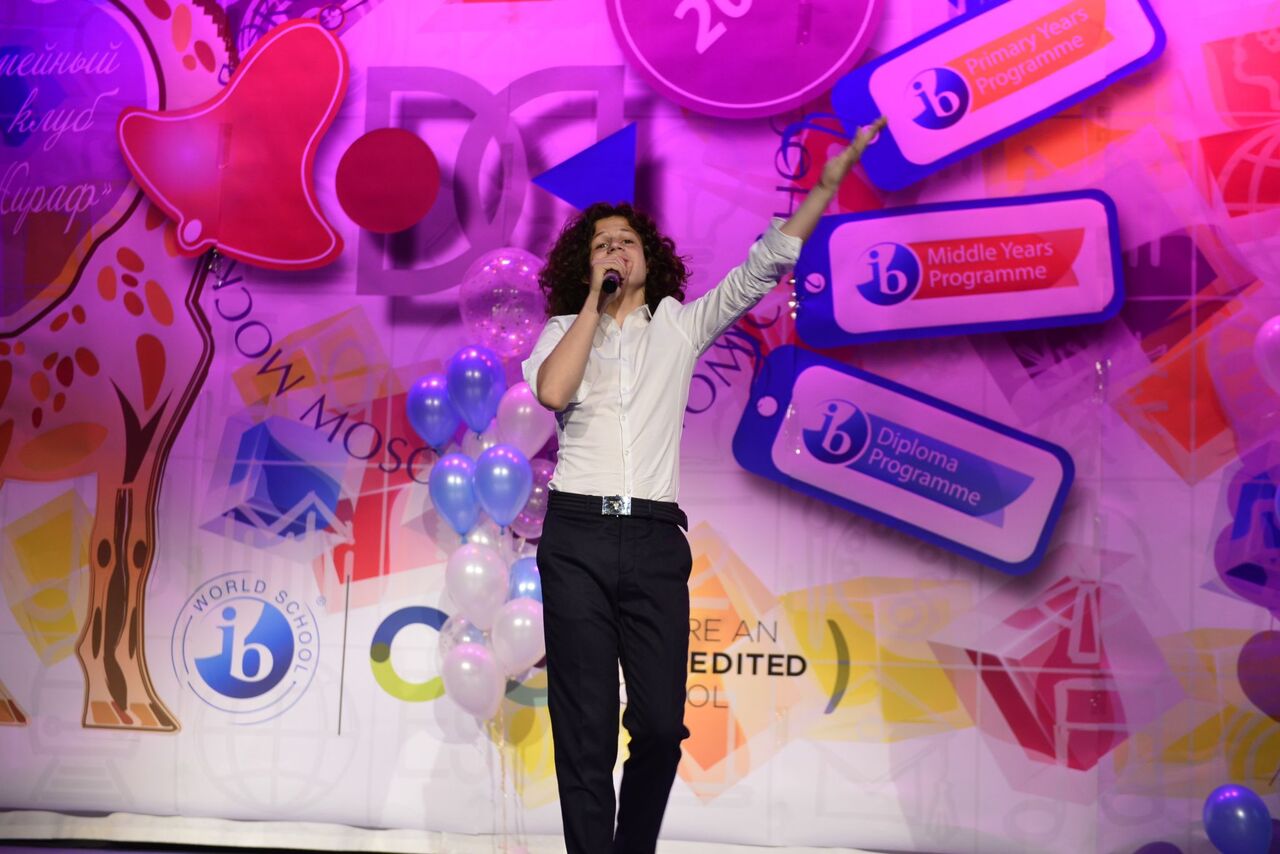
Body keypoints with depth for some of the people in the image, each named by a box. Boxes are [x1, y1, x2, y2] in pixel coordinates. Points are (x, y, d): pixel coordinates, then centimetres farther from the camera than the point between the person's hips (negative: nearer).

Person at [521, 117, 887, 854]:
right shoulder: (566, 330, 11)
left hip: (655, 541, 1)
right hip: (578, 537, -1)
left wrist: (828, 183, 0)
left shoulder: (682, 325, 13)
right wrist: (594, 301, -3)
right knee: (585, 731, -1)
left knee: (661, 725, -2)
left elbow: (764, 266, 7)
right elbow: (553, 392, -10)